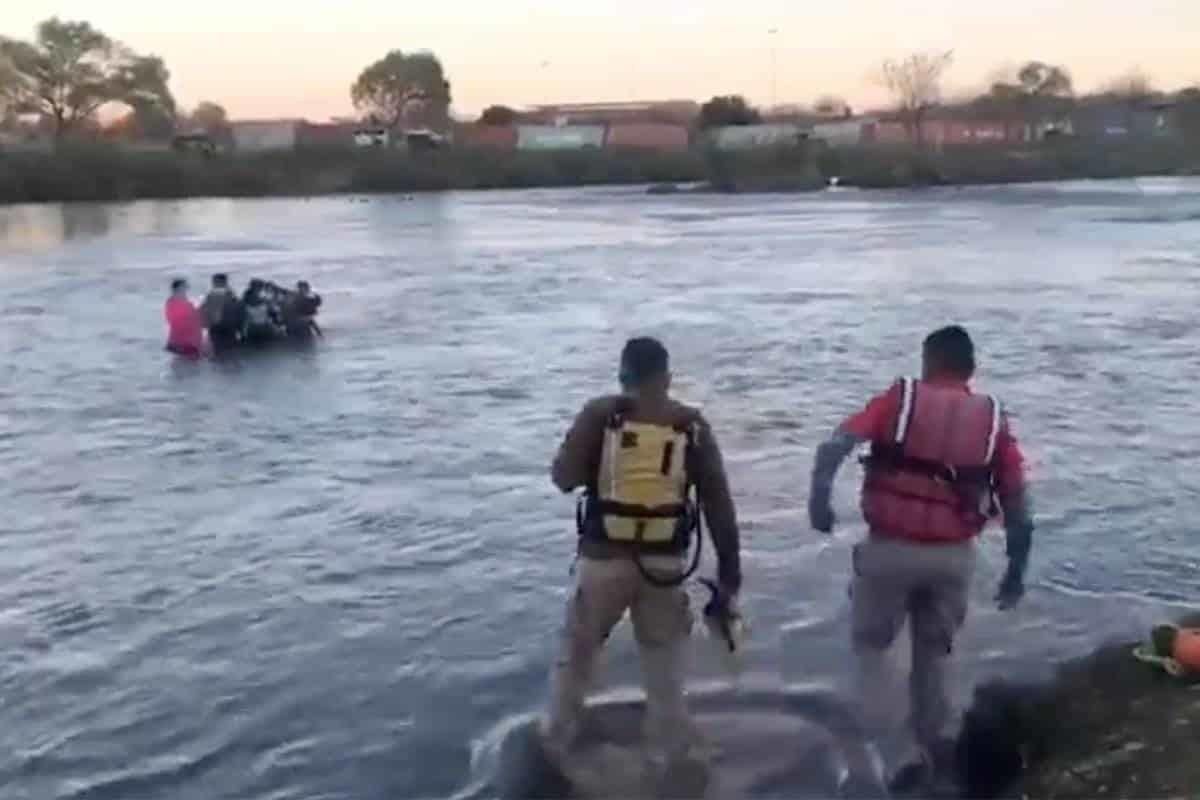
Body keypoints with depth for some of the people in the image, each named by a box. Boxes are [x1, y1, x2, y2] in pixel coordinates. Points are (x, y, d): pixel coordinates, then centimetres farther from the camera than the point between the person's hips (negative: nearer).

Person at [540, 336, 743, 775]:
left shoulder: (600, 414, -8)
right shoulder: (692, 425, -3)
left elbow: (563, 478, -8)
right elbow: (718, 502, -3)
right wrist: (729, 566, 3)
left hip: (603, 558, -1)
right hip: (664, 563, 1)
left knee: (576, 654, 18)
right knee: (664, 663, 18)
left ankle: (554, 741, 29)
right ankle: (669, 750, 26)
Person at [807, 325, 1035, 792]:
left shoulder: (900, 399, 3)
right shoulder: (992, 419, 8)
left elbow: (836, 445, -13)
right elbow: (1018, 505, 5)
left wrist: (819, 499, -19)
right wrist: (1016, 571, 13)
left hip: (889, 548, -2)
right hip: (954, 554, 2)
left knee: (870, 639, 19)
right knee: (933, 651, 21)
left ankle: (868, 729, 5)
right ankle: (931, 749, 27)